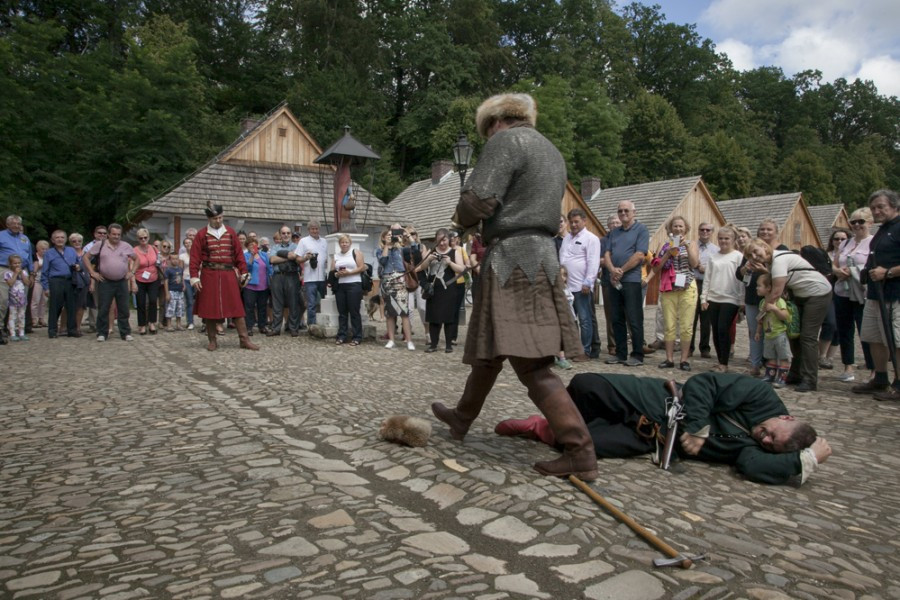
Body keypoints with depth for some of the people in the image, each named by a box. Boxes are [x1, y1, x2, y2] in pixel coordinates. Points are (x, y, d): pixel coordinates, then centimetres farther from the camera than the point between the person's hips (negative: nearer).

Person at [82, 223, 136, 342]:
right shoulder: (100, 245, 0)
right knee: (103, 309, 2)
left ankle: (125, 333, 12)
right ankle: (102, 333, 11)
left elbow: (136, 259, 17)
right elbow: (86, 258, 6)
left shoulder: (126, 246, 5)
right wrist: (92, 272, -1)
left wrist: (132, 272, 7)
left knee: (123, 309, 5)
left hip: (122, 282, 2)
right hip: (105, 282, -1)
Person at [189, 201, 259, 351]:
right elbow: (195, 257, -1)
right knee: (209, 309, 4)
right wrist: (194, 277, -8)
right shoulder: (202, 234, 1)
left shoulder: (230, 233, 7)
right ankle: (212, 341, 15)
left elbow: (238, 254, 9)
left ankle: (244, 340, 2)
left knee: (236, 307, -1)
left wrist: (243, 272, 4)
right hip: (209, 276, -1)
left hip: (228, 275, 1)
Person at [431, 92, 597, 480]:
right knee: (491, 346, 20)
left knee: (531, 364, -11)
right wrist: (487, 230, 17)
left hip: (513, 259, -10)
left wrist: (463, 218, 6)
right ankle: (462, 416, 36)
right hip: (541, 255, 10)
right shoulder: (551, 152, 23)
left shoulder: (506, 140, -5)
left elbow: (477, 201, -16)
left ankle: (580, 452, -12)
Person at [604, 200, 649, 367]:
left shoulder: (641, 229, -1)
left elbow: (639, 255, -11)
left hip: (632, 280, -6)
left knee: (634, 320, -4)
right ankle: (620, 354, 16)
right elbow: (608, 254, 10)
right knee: (617, 320, 9)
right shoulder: (614, 232, 17)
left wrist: (621, 271, -9)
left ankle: (637, 355, 3)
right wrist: (613, 270, -10)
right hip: (614, 281, 6)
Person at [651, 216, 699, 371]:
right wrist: (668, 254, -7)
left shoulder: (691, 244, 9)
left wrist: (687, 245, -13)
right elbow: (655, 269, 3)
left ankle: (684, 359, 2)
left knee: (686, 326, -3)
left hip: (687, 289, -1)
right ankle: (669, 359, 5)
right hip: (668, 289, 1)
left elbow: (694, 263, -8)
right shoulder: (664, 247, 11)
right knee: (669, 325, 0)